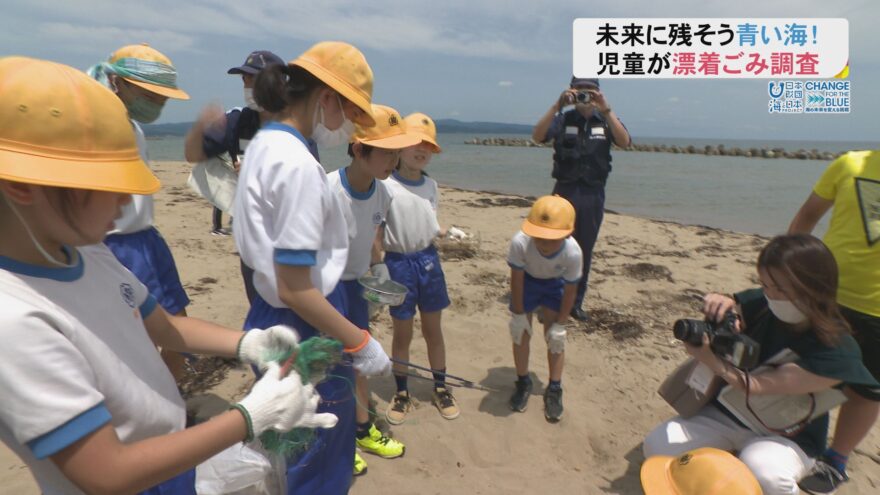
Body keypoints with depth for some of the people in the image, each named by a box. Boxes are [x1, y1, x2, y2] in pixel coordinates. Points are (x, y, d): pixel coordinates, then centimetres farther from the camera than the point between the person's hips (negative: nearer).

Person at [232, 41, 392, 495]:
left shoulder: (264, 144, 6)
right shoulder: (298, 165, -24)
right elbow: (295, 289, -24)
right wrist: (360, 342, -16)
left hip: (275, 319, 10)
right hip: (303, 331, -10)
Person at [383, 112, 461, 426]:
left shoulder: (430, 186, 5)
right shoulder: (385, 185, -13)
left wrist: (449, 232, 1)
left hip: (429, 260, 5)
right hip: (398, 263, -4)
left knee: (433, 330, 15)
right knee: (402, 334, 10)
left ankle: (440, 388, 33)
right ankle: (402, 394, 30)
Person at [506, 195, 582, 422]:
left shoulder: (573, 253, -38)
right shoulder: (520, 242, -40)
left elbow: (570, 290, -20)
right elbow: (516, 280, -24)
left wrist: (560, 323, -12)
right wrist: (519, 314, -14)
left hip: (555, 283, 0)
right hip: (527, 280, 0)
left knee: (555, 337, 1)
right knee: (521, 333, 5)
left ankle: (554, 389, 19)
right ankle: (523, 383, 26)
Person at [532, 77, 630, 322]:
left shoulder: (605, 120, 5)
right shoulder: (563, 119, 0)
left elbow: (625, 142, -14)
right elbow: (537, 136, -17)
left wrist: (606, 110, -21)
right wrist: (557, 105, -24)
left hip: (593, 194, 2)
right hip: (565, 191, -2)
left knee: (585, 251, 10)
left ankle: (576, 302, 23)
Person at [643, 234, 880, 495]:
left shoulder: (837, 352, -22)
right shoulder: (760, 305, -12)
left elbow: (760, 386, -28)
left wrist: (709, 358, -37)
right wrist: (719, 305, -31)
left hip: (785, 437, -3)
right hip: (725, 413, 4)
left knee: (762, 473, -37)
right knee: (657, 446, -14)